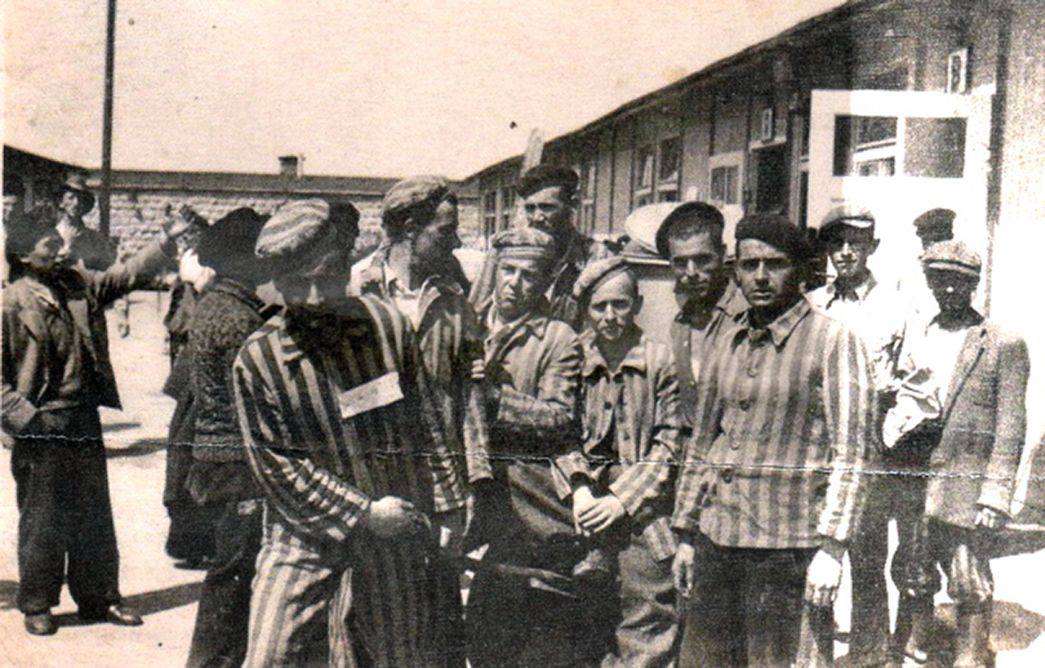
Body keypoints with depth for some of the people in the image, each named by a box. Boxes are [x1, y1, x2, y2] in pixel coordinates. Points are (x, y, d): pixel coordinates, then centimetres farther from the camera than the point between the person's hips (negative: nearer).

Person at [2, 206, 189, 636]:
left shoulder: (80, 285, 7)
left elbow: (127, 275, 11)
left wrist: (167, 243, 1)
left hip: (85, 418, 6)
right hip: (42, 426, -6)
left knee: (94, 515, 12)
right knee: (41, 520, 4)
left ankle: (99, 598, 24)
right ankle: (36, 604, 21)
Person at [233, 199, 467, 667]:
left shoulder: (389, 327, -3)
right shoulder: (256, 359, -9)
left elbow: (425, 427, 4)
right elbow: (277, 466, -9)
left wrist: (446, 511, 4)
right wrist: (363, 513, -14)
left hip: (395, 530, 2)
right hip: (304, 535, -1)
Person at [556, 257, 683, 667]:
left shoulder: (660, 360, -2)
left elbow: (668, 444, -4)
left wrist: (621, 499, -11)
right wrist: (579, 489, -11)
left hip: (642, 508, -2)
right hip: (585, 509, 2)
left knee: (649, 622, -1)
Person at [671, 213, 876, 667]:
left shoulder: (834, 341, -4)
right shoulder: (726, 345, 13)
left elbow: (849, 452, -8)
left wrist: (832, 547, -13)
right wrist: (686, 535, 17)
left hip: (790, 544, -6)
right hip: (717, 538, 6)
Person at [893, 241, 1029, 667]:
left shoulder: (1003, 345, -1)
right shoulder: (915, 341, 14)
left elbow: (1010, 425, -5)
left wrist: (996, 495, -11)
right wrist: (902, 423, -3)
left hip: (966, 485, -4)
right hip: (913, 480, 5)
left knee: (970, 587, -1)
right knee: (915, 579, 13)